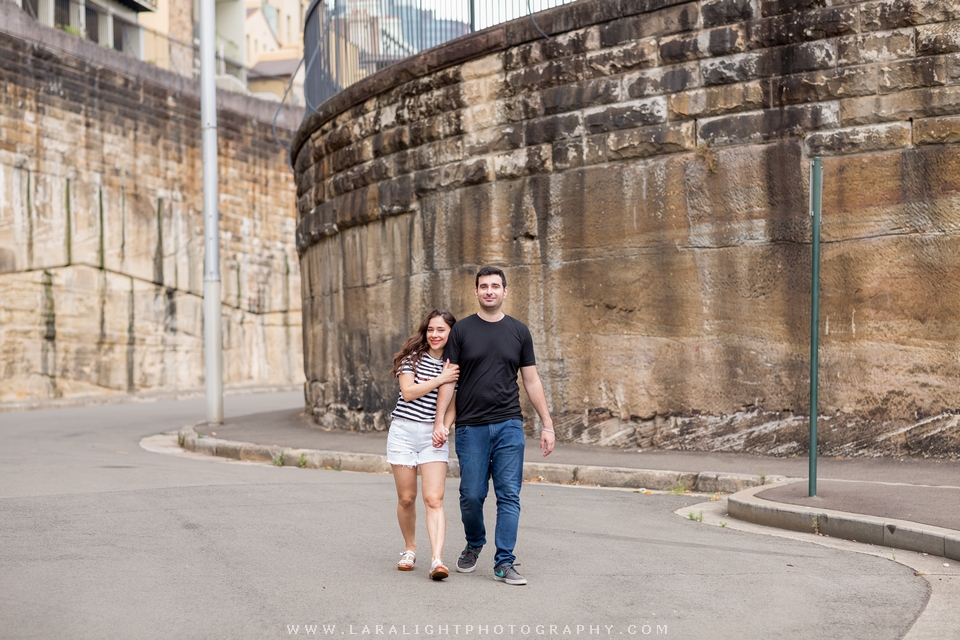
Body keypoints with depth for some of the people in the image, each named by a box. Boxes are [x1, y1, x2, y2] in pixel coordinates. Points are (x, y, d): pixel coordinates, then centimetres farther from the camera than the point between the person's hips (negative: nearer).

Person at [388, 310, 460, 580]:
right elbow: (408, 392, -10)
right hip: (404, 431, 0)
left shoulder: (454, 367, 8)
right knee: (406, 498, 7)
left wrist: (444, 427, -12)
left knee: (434, 499, -12)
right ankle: (410, 549, 28)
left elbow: (453, 404, 6)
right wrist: (439, 380, -16)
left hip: (433, 435, 0)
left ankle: (437, 560, -21)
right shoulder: (412, 356, 2)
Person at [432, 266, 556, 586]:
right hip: (471, 427, -1)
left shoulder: (518, 331, 9)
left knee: (509, 496, -3)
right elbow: (448, 379, 3)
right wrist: (439, 421, -6)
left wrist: (547, 424, 6)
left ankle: (504, 563, 2)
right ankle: (473, 545, 28)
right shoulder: (462, 330, 4)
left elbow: (531, 381, 11)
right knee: (471, 495, 1)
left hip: (509, 425, 1)